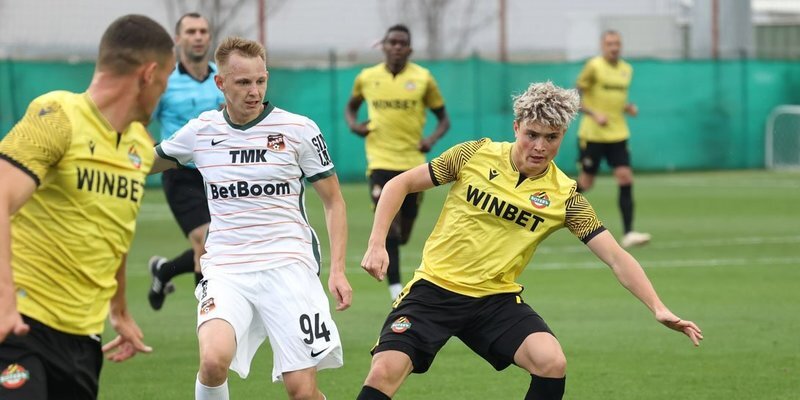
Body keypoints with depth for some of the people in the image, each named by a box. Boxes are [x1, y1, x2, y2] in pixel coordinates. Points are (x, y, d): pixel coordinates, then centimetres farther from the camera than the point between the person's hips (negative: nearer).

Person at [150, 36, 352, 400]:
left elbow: (333, 201, 7)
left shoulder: (299, 130, -1)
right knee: (213, 360, -28)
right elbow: (147, 162, 26)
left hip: (288, 266, -1)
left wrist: (337, 269, -3)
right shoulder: (201, 130, 6)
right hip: (226, 270, 1)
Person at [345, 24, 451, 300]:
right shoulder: (366, 78, 3)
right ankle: (395, 287, -18)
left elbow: (443, 118, 9)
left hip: (413, 162, 1)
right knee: (388, 223, -17)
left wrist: (432, 139, -10)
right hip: (381, 161, -1)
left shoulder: (422, 78, 1)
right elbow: (351, 106, 23)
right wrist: (353, 124, 1)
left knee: (404, 232, 11)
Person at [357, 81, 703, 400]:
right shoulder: (475, 155, -5)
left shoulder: (564, 196, -4)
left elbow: (616, 258, -7)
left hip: (497, 298, 1)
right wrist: (377, 245, -7)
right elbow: (401, 184, 4)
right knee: (385, 372, -21)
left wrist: (658, 308, -19)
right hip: (434, 288, -1)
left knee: (552, 362, -23)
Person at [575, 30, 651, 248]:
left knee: (625, 178, -10)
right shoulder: (594, 66, -9)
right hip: (592, 135, -4)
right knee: (586, 183, 3)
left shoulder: (626, 70, 9)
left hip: (618, 134, 4)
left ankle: (628, 234, -12)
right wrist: (594, 114, -21)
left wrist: (628, 108, 2)